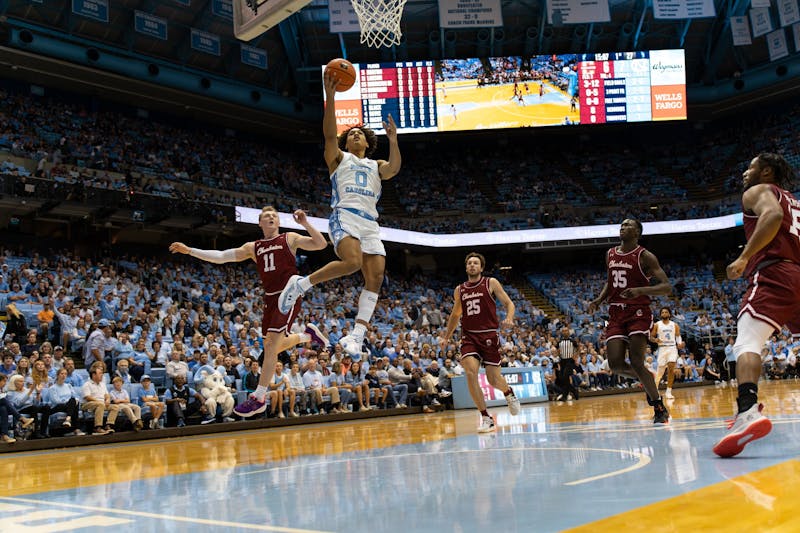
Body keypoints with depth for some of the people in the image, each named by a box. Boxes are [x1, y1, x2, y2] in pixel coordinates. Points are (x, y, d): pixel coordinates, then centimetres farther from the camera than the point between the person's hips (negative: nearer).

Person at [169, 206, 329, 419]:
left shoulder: (290, 239, 4)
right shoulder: (253, 247, 15)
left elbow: (321, 244, -5)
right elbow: (220, 256, 12)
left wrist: (305, 223, -15)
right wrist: (189, 251, 7)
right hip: (270, 299, 7)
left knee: (271, 345, -14)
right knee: (273, 347, 12)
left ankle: (259, 398, -12)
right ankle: (308, 335, 36)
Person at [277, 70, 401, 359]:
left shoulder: (376, 166, 28)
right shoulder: (338, 158, 19)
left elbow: (394, 168, 4)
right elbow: (329, 133, 0)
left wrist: (393, 140, -7)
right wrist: (331, 96, -10)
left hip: (370, 223, 5)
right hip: (345, 215, -5)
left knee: (376, 276, -10)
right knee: (352, 262, -31)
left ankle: (357, 335, -9)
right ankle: (300, 283, -13)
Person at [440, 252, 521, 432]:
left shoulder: (491, 283, 3)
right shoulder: (459, 290, 12)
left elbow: (509, 303, 2)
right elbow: (455, 315, 26)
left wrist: (509, 319, -19)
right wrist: (446, 337, 26)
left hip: (489, 336, -2)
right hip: (469, 336, 2)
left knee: (494, 379, -2)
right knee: (470, 373, -21)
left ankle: (509, 393, 38)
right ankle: (486, 418, -12)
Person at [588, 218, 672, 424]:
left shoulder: (645, 256, -7)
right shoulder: (610, 254, 11)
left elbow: (667, 287, -13)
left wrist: (640, 290, -27)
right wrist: (599, 300, 10)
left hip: (638, 312, -5)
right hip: (616, 314, 5)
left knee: (636, 363, -16)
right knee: (616, 364, -8)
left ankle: (660, 409, 0)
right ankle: (648, 380, 24)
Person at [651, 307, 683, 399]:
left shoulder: (674, 325, 7)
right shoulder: (657, 325, 3)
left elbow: (678, 336, 11)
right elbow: (651, 336, 5)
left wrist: (680, 343, -9)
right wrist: (655, 340, -17)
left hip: (672, 348, 1)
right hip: (662, 348, -1)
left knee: (671, 368, -14)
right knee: (660, 370, 1)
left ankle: (668, 392, -9)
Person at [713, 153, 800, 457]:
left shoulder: (758, 191, 9)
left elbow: (772, 215, -15)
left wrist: (744, 257, -15)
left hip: (774, 275, -8)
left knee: (747, 342, -22)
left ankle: (748, 411, -46)